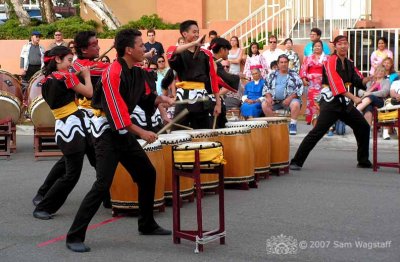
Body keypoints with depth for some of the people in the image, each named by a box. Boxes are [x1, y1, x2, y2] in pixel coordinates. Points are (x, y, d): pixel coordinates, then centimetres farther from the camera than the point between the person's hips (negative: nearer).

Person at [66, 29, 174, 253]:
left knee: (148, 174, 14)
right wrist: (141, 132, -24)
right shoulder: (113, 73, -21)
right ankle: (75, 236, -6)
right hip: (107, 133, -9)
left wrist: (161, 99, -4)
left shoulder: (137, 72, 5)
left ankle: (147, 224, 31)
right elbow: (116, 111, -25)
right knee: (102, 185, -15)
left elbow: (146, 99, 17)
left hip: (124, 131, 9)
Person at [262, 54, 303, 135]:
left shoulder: (294, 75, 5)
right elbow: (266, 87, 12)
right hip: (275, 101, 3)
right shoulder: (273, 75, 14)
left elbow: (299, 89, -3)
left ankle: (293, 124, -20)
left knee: (296, 104, -34)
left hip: (290, 99, -3)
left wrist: (290, 98, -18)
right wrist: (268, 97, -9)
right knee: (264, 104, -21)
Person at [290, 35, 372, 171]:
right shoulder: (331, 61, -10)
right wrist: (353, 98, -26)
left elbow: (359, 82, 10)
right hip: (330, 102, -8)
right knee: (317, 132, -15)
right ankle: (296, 162, -11)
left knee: (363, 127, 10)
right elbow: (336, 84, -21)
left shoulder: (349, 63, 13)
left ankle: (363, 161, 24)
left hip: (345, 103, 8)